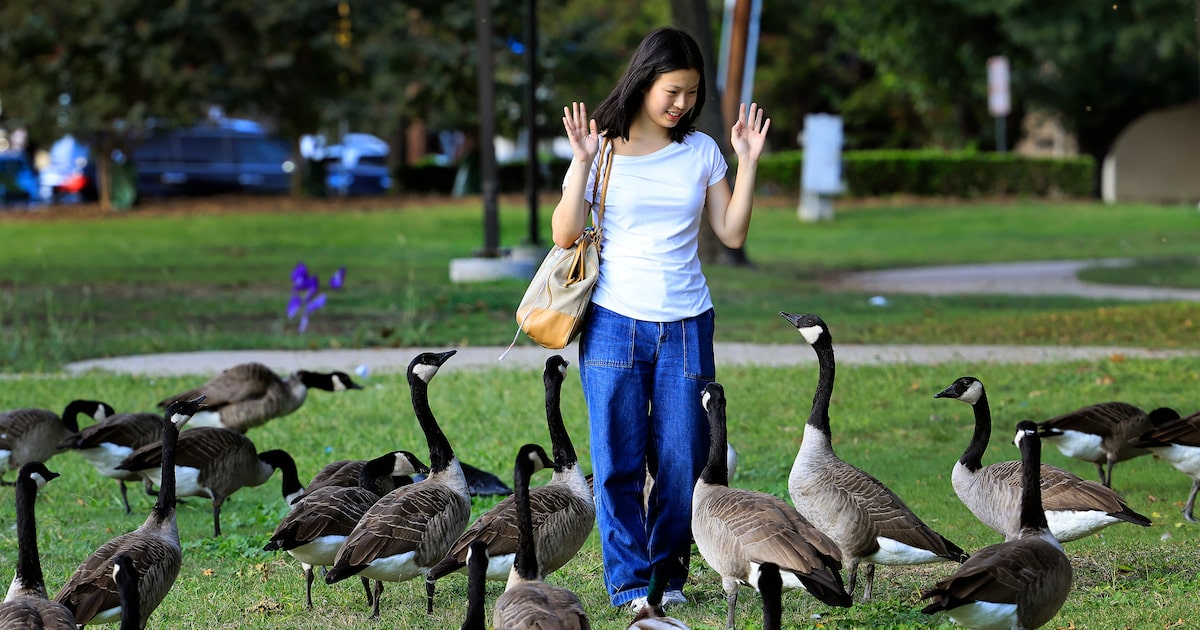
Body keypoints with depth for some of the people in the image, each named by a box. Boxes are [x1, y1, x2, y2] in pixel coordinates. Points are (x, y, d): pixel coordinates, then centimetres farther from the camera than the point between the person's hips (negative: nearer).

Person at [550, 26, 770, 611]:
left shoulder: (701, 151, 6)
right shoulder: (602, 148, -2)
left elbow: (732, 233, 5)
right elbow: (565, 235, -6)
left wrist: (748, 163, -2)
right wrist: (583, 164, -16)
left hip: (686, 326, 2)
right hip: (614, 322, -2)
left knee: (681, 459, 3)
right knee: (619, 460, -1)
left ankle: (669, 573, 17)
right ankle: (629, 578, 7)